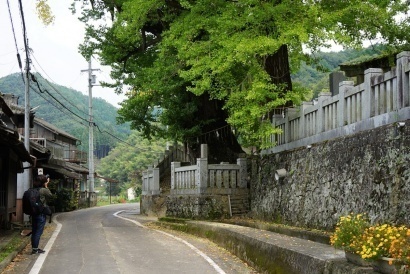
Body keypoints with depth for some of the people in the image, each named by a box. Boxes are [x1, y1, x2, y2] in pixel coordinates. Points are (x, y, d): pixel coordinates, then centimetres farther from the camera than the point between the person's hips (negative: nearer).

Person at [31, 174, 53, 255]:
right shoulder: (43, 190, -14)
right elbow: (50, 195, 1)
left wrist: (45, 187, 10)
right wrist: (46, 186, 2)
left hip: (34, 213, 7)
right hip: (41, 214, -7)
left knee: (34, 231, 13)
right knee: (38, 232, -1)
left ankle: (34, 248, 21)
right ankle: (35, 249, 1)